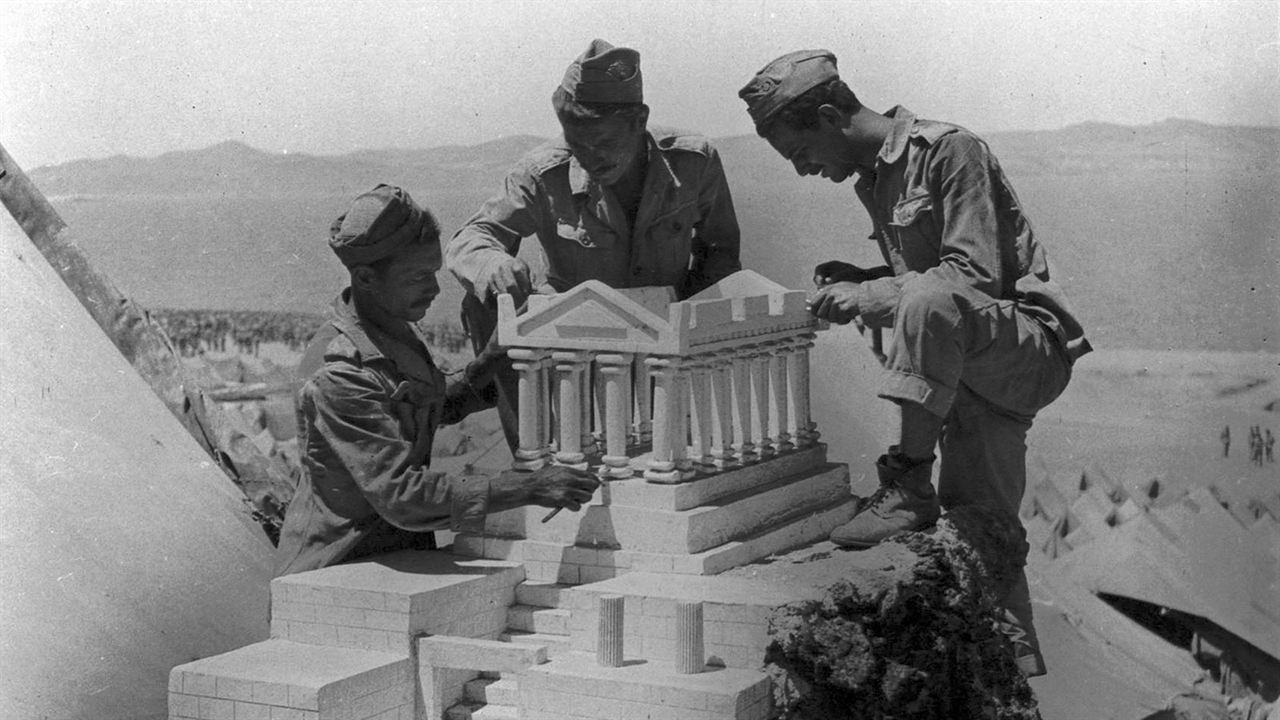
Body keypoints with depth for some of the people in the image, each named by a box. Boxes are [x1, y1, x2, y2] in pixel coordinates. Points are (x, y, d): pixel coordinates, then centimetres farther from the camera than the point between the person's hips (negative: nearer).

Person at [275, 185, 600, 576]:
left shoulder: (396, 331, 8)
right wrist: (526, 489, -29)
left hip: (398, 554, 9)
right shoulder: (340, 375, -21)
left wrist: (482, 370, 8)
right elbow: (400, 495, -28)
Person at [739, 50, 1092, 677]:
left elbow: (976, 277, -21)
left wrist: (868, 299, -21)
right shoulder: (875, 181, 16)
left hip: (1031, 346, -9)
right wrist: (860, 282, 5)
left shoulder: (948, 149, -12)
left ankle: (910, 484, -30)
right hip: (972, 372, 9)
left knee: (929, 303, -37)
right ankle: (1015, 667, 15)